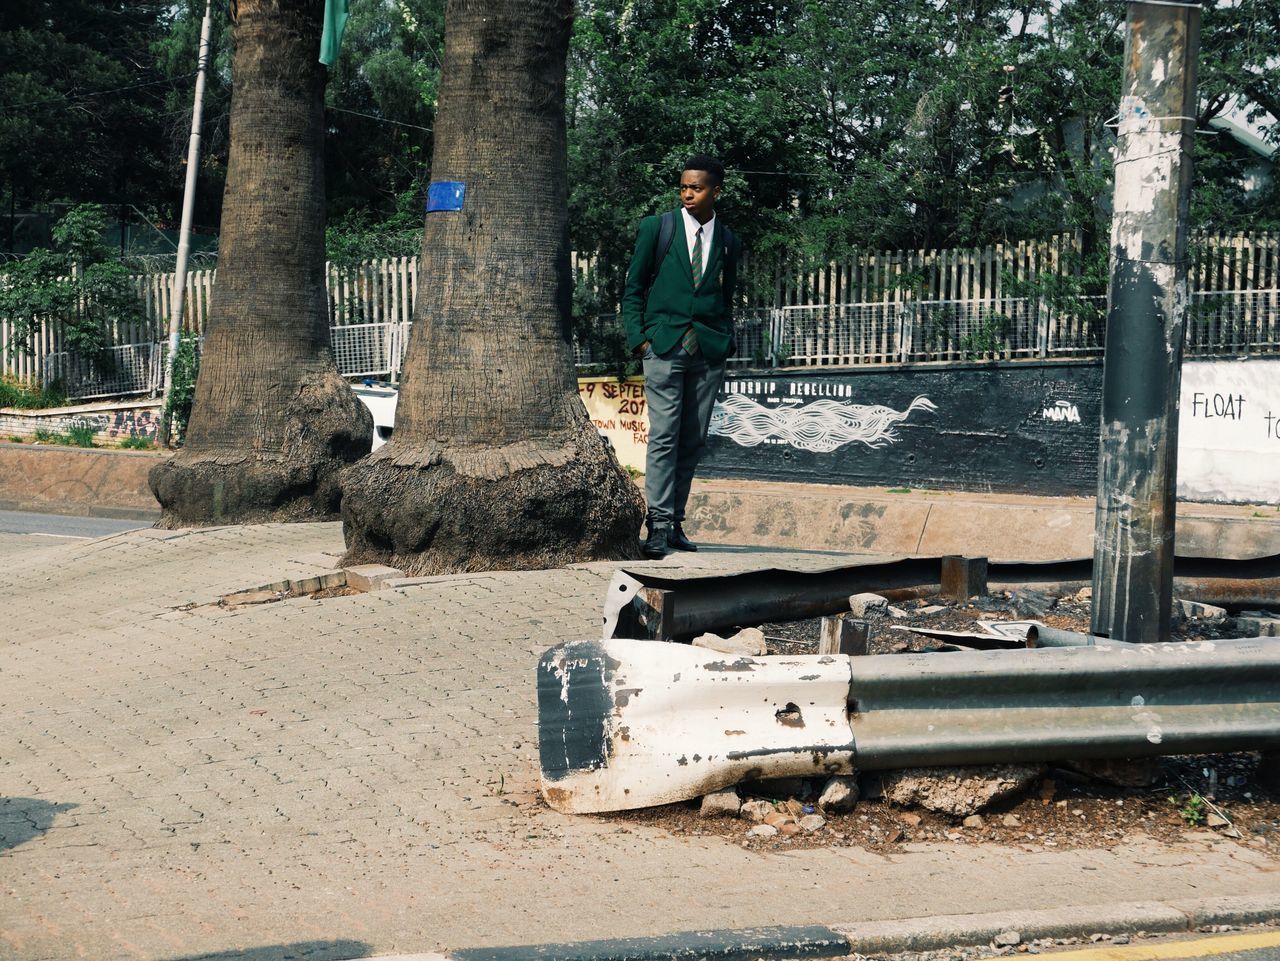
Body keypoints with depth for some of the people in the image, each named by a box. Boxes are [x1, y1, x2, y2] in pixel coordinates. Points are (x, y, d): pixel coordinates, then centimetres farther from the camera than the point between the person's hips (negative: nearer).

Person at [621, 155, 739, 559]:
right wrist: (638, 338, -4)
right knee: (664, 436, -10)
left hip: (709, 351, 3)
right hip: (664, 345, -3)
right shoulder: (656, 228, 5)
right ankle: (659, 525, -10)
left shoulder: (727, 241, 12)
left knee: (693, 441, 4)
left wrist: (727, 342, 6)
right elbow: (633, 290, 7)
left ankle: (675, 521, 10)